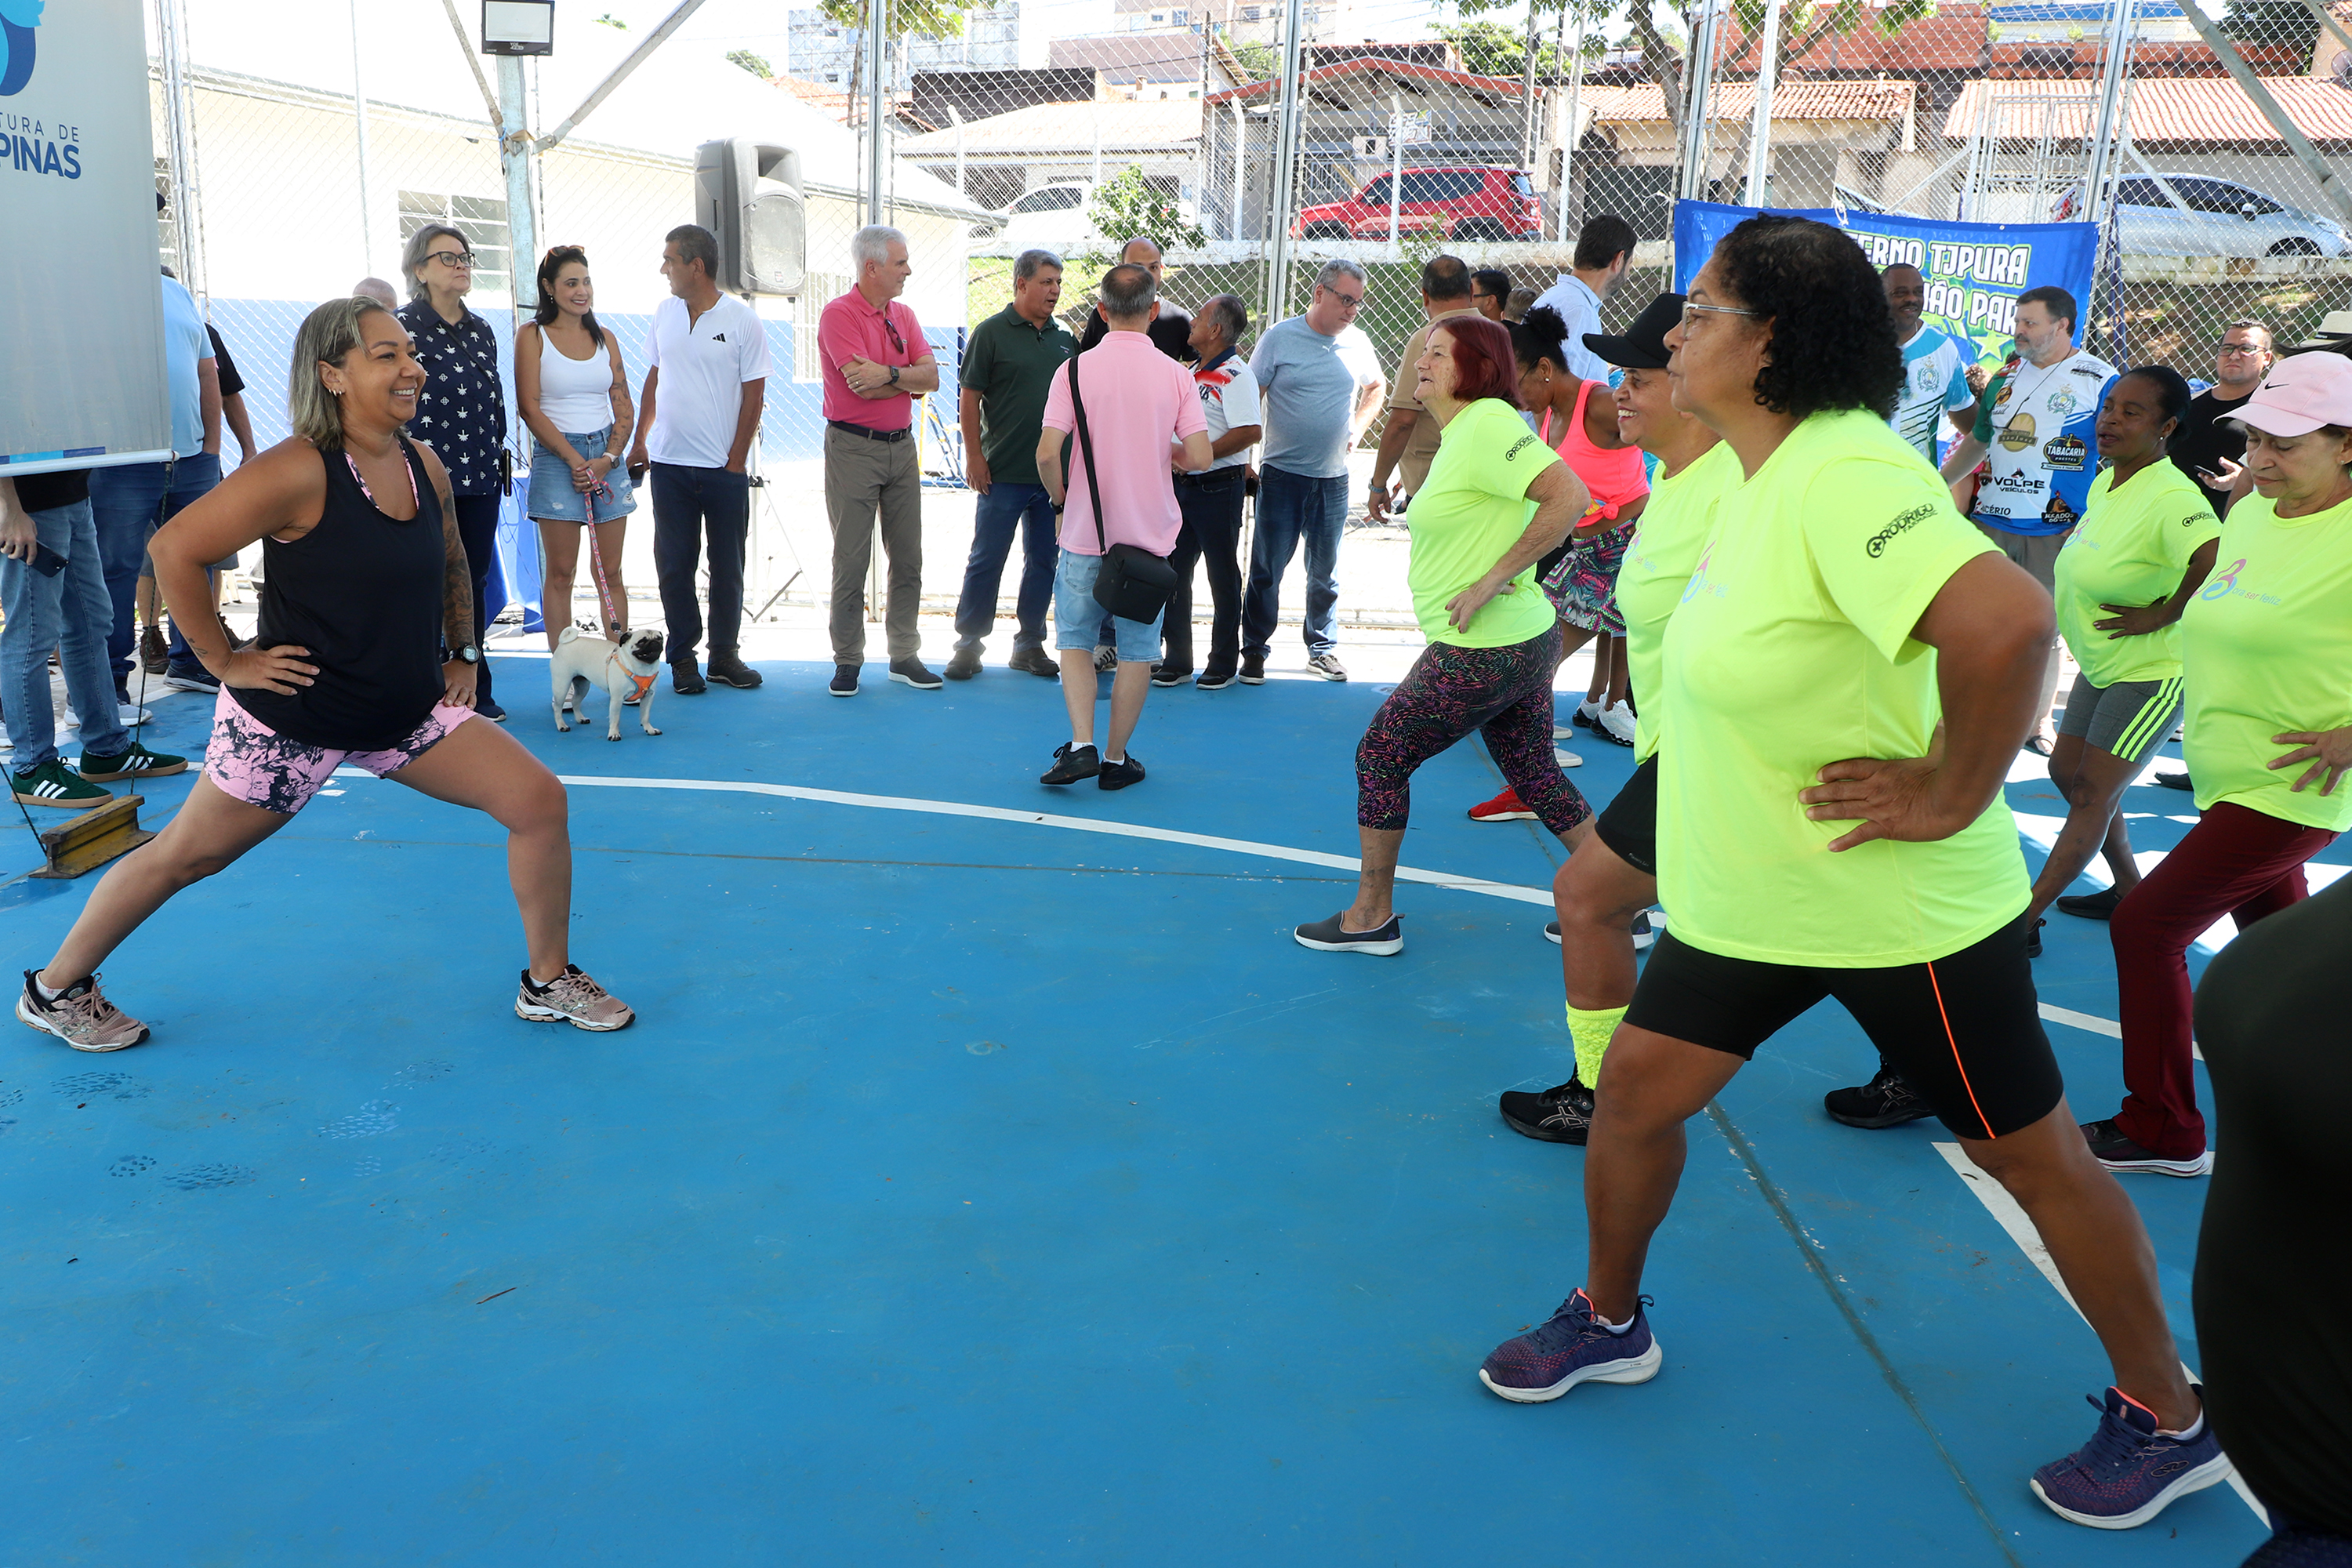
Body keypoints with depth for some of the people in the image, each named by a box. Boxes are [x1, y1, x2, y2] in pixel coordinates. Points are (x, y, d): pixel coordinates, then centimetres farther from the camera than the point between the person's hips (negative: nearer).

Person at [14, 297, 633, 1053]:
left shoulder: (426, 467, 1)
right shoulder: (299, 472, -21)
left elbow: (451, 565, 20)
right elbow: (175, 549, -22)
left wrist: (462, 653, 12)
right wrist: (224, 660, -17)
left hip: (407, 713, 6)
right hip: (290, 721, -6)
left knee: (538, 800, -5)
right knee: (185, 855, 8)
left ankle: (548, 982, 10)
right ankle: (54, 990, 31)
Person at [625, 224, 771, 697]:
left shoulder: (741, 319, -4)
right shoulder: (665, 312, 8)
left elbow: (754, 395, -4)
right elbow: (653, 380, 15)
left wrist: (737, 459, -7)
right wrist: (639, 440, 10)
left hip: (724, 468, -3)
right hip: (669, 463, 3)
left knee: (727, 567, 5)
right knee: (674, 566, 4)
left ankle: (725, 655, 17)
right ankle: (682, 657, 13)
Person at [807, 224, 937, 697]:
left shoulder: (904, 316, 12)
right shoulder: (839, 314, -8)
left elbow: (931, 377, 0)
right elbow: (863, 386, -19)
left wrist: (889, 374, -16)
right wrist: (910, 382, -5)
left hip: (902, 446, 6)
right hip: (853, 449, -6)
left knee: (908, 556, 7)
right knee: (851, 560, -1)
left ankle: (905, 656, 15)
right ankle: (847, 662, 7)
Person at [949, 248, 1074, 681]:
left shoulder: (1065, 339, 12)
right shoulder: (991, 333, -2)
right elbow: (969, 397, -4)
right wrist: (974, 456, -9)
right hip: (1002, 474, -5)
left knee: (1044, 562, 9)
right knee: (986, 560, -1)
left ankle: (1030, 644, 19)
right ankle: (969, 645, 9)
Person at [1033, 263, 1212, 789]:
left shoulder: (1076, 368, -7)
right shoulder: (1175, 374, -4)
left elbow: (1047, 453, -13)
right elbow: (1199, 457, -8)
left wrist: (1060, 497, 7)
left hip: (1085, 534, -1)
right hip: (1150, 533, 1)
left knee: (1075, 640, 14)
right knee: (1137, 651, 11)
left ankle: (1081, 746, 1)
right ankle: (1116, 759, 16)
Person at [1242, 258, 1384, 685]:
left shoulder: (1357, 345, 6)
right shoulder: (1279, 338, -4)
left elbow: (1375, 387, 26)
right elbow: (1251, 400, -1)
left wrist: (1357, 427, 12)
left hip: (1333, 478, 3)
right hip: (1281, 474, -3)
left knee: (1325, 572, 10)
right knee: (1267, 569, -1)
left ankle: (1322, 649, 22)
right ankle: (1254, 650, 11)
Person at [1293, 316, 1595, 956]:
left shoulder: (1486, 422, -18)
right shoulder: (1462, 432, 13)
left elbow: (1570, 496, -27)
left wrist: (1493, 580, -24)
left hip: (1481, 655, -10)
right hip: (1526, 640, 10)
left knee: (1380, 758, 3)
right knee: (1536, 775, 18)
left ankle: (1371, 916, 15)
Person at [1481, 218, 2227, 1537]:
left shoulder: (1845, 473, -27)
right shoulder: (1761, 476, 3)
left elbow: (2005, 618, -41)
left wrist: (1945, 795, -29)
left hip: (1903, 914, -8)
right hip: (1746, 898, 8)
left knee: (2035, 1155, 10)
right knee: (1635, 1091, 11)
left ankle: (2168, 1419, 31)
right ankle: (1611, 1322, 34)